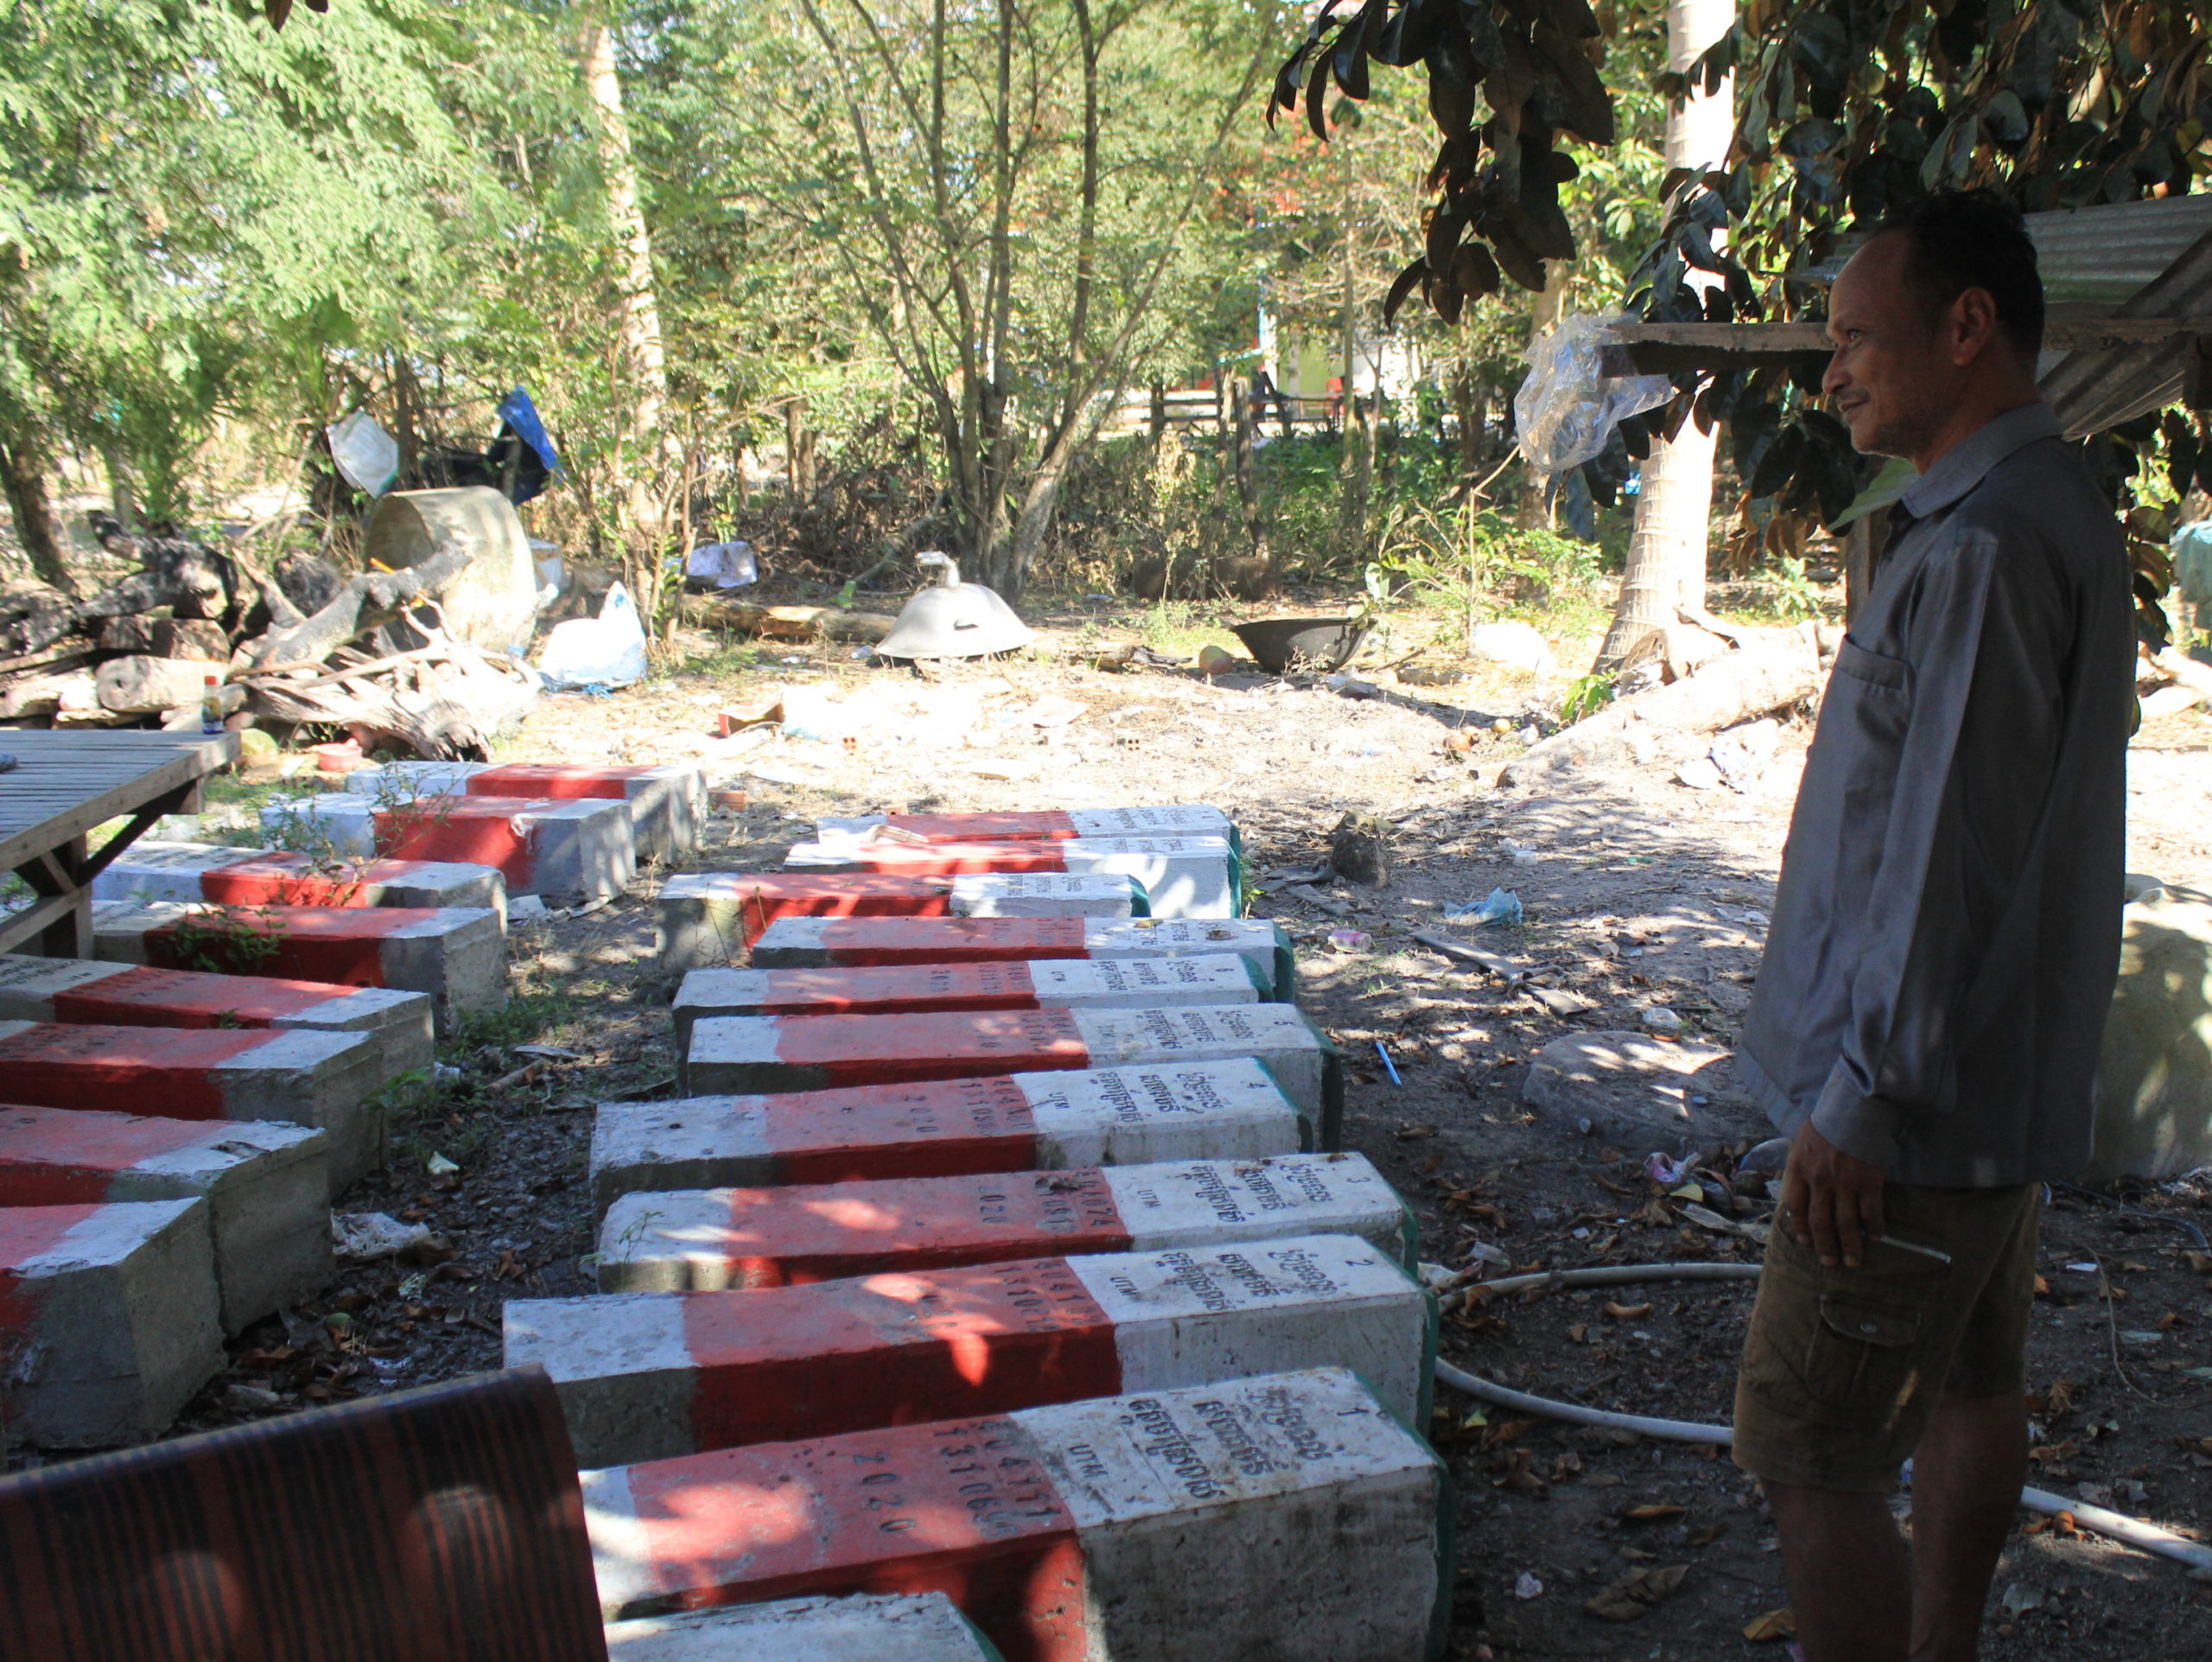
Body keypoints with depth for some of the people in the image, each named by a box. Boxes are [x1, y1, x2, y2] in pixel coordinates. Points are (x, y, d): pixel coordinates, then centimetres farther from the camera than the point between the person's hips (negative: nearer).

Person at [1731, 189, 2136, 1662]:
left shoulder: (1985, 548, -22)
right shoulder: (2059, 509, 11)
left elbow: (1945, 851, -26)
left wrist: (1862, 1097, -21)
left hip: (1921, 1097, -11)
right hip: (2009, 1072, 11)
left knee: (1810, 1453, -2)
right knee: (1971, 1388, 22)